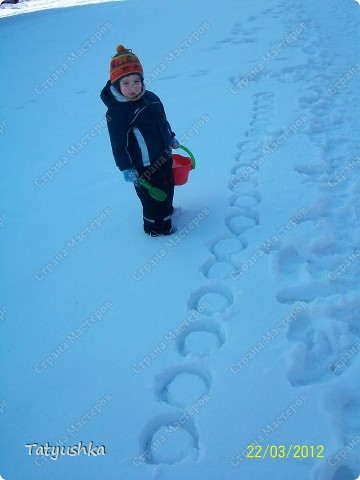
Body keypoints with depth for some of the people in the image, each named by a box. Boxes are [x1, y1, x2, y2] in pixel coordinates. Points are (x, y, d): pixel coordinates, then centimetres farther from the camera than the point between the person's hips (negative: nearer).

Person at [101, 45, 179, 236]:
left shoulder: (151, 98, 0)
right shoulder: (116, 112, -23)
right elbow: (119, 143, -21)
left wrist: (170, 138, 25)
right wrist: (126, 168, -22)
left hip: (164, 157, 9)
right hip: (144, 167, -8)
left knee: (167, 186, 27)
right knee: (153, 196, 5)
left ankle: (167, 210, 54)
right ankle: (156, 227, 27)